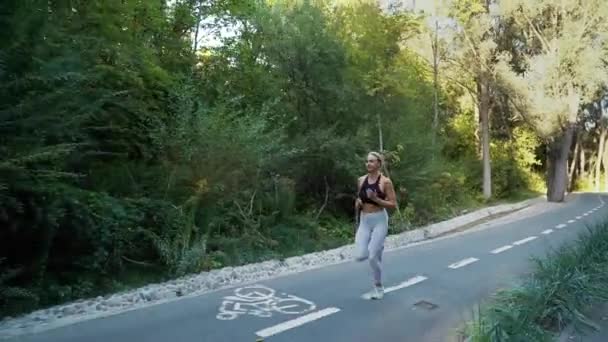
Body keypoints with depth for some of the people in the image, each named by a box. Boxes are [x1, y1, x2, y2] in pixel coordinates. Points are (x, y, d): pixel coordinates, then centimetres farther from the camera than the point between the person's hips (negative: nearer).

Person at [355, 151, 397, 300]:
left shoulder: (385, 181, -8)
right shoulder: (361, 180, 7)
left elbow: (393, 205, -9)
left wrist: (376, 199, -20)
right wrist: (358, 204, -4)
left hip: (379, 220, -5)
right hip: (364, 221, 5)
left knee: (373, 257, -7)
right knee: (359, 256, -7)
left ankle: (378, 288, 16)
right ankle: (377, 249, 26)